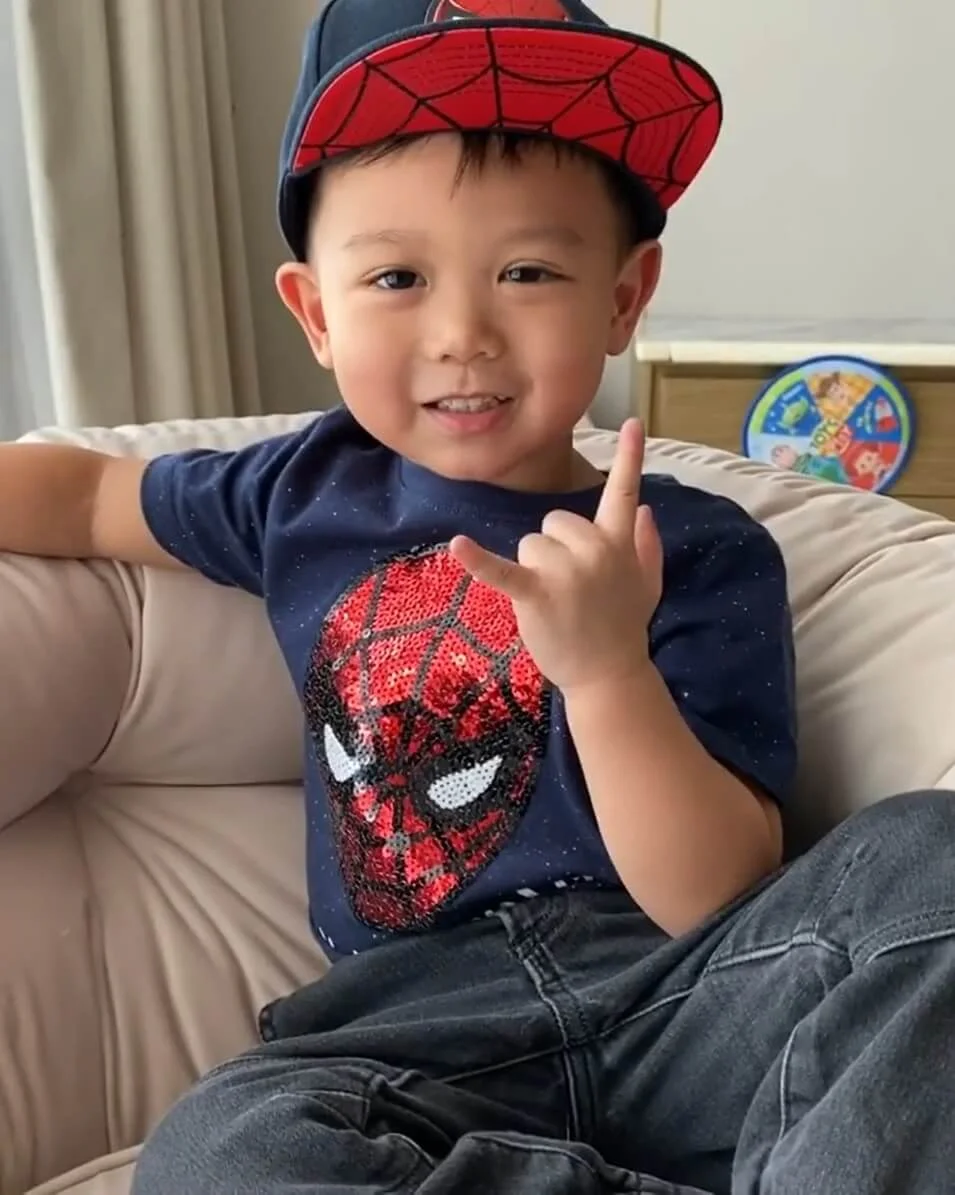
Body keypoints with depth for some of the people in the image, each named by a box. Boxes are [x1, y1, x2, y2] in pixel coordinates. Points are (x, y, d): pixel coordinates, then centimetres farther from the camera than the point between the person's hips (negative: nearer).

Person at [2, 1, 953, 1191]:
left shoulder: (702, 555, -3)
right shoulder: (307, 493, 9)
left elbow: (718, 905, -10)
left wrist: (608, 669, -24)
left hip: (686, 1003, -2)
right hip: (429, 1039, 3)